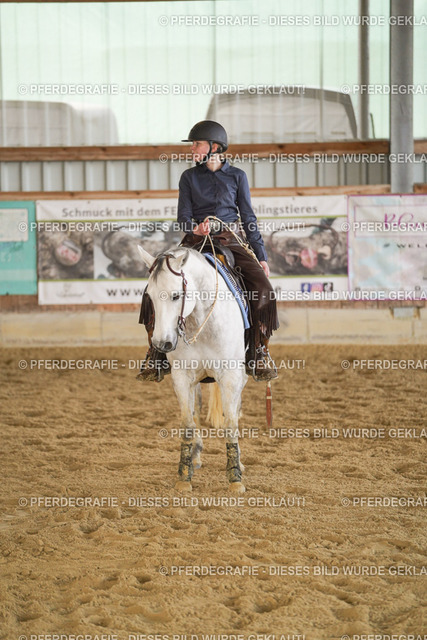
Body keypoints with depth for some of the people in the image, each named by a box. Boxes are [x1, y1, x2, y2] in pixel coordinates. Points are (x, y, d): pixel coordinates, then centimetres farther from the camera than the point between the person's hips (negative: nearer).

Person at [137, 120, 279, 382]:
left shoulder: (237, 176, 7)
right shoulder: (189, 177, 9)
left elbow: (249, 217, 9)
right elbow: (183, 216, 4)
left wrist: (262, 256, 5)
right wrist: (195, 228, -20)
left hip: (232, 240, -1)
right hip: (197, 241, 1)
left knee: (263, 288, -24)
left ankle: (260, 352, -7)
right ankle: (155, 357, -8)